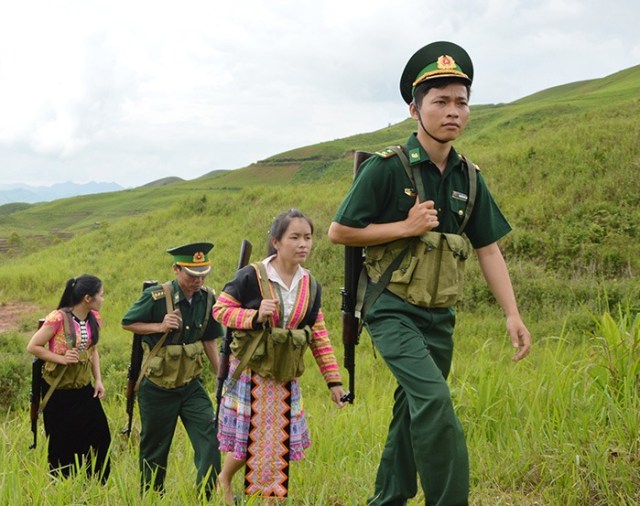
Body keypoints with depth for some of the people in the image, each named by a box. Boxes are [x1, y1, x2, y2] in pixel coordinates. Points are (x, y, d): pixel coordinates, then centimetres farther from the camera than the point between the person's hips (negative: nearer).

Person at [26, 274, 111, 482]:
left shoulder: (94, 318, 1)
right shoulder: (58, 318, -20)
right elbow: (32, 347, -14)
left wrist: (98, 380, 4)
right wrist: (62, 358, -21)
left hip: (83, 388, 6)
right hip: (58, 390, -6)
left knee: (99, 437, 3)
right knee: (62, 443, 6)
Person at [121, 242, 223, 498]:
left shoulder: (207, 298, -4)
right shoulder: (156, 297, -17)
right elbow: (127, 323, -5)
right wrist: (160, 327, -20)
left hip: (191, 385, 3)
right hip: (157, 387, -3)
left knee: (209, 436, -11)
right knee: (154, 447, 10)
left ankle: (208, 495, -4)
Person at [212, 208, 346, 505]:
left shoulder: (310, 286, 1)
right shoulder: (251, 276, -15)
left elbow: (319, 336, 6)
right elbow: (219, 310, -10)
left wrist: (333, 380, 4)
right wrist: (255, 316, -26)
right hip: (250, 370, -4)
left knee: (280, 439, 7)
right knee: (250, 438, 2)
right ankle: (224, 479, 31)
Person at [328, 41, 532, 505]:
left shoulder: (468, 178, 5)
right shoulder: (386, 168, -12)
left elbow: (488, 248, 8)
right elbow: (338, 232, -8)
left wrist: (513, 314, -1)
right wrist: (406, 227, -16)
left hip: (440, 315, 6)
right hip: (393, 310, -6)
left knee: (412, 415, 13)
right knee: (434, 400, -24)